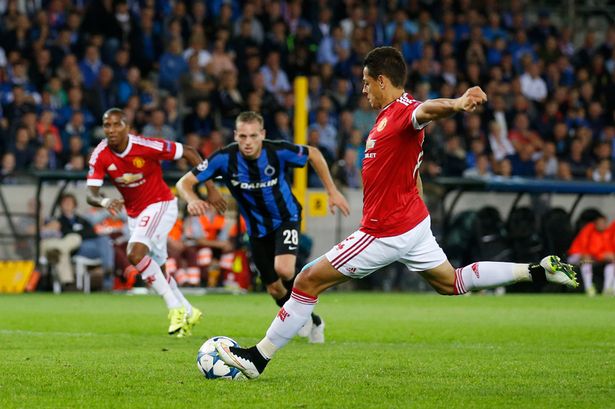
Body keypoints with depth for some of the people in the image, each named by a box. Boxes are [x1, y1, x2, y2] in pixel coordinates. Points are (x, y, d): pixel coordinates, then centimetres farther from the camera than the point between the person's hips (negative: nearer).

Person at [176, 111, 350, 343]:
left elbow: (313, 154, -5)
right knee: (275, 289, 7)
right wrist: (192, 200, -43)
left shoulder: (279, 152, -24)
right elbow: (185, 182, -21)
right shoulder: (225, 158, -23)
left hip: (286, 218, -2)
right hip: (257, 228, 2)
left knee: (283, 269, -29)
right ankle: (313, 322, 35)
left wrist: (332, 191, -4)